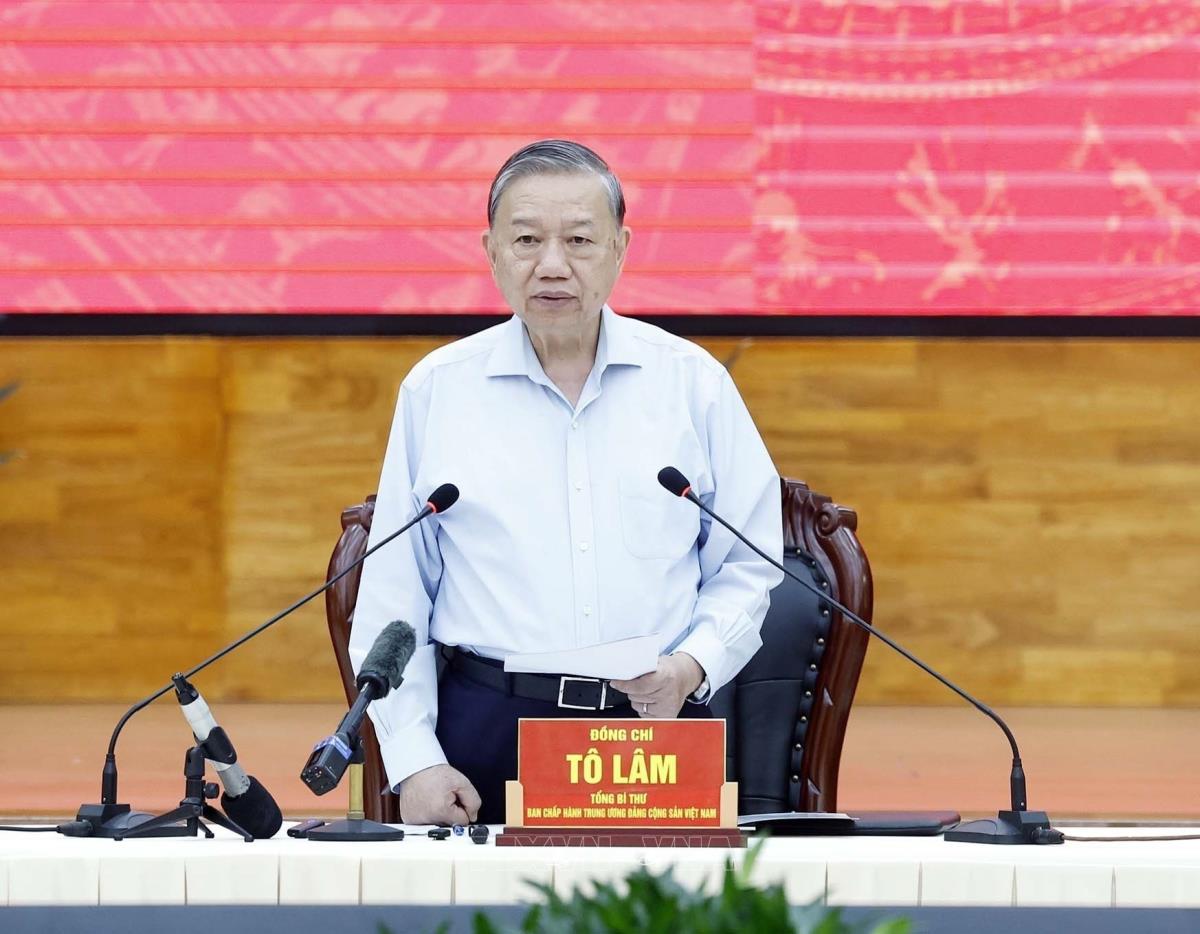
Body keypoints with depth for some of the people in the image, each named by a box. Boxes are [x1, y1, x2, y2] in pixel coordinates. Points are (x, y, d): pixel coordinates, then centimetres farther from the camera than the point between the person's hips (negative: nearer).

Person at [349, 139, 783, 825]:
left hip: (656, 724, 1)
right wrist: (414, 760, -1)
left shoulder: (693, 382, 8)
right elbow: (392, 599, 7)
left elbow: (748, 566, 11)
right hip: (489, 732, 0)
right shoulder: (436, 390, 7)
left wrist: (694, 664, -8)